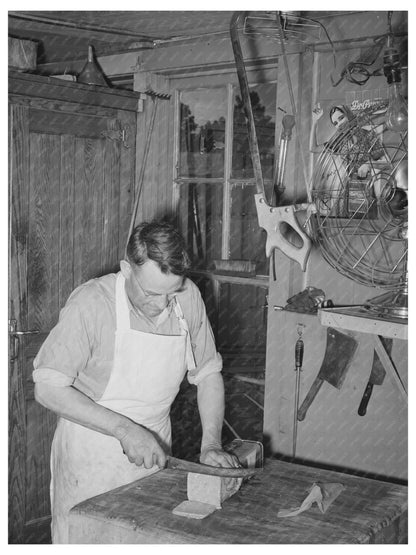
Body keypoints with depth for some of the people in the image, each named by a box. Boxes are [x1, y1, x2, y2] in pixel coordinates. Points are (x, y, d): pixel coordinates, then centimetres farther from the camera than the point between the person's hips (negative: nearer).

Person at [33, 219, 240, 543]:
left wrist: (212, 443, -8)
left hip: (153, 451, 4)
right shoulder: (91, 303, -21)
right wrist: (124, 429, -25)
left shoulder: (188, 297, -7)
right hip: (92, 453, -4)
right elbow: (48, 389, -20)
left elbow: (208, 373, 4)